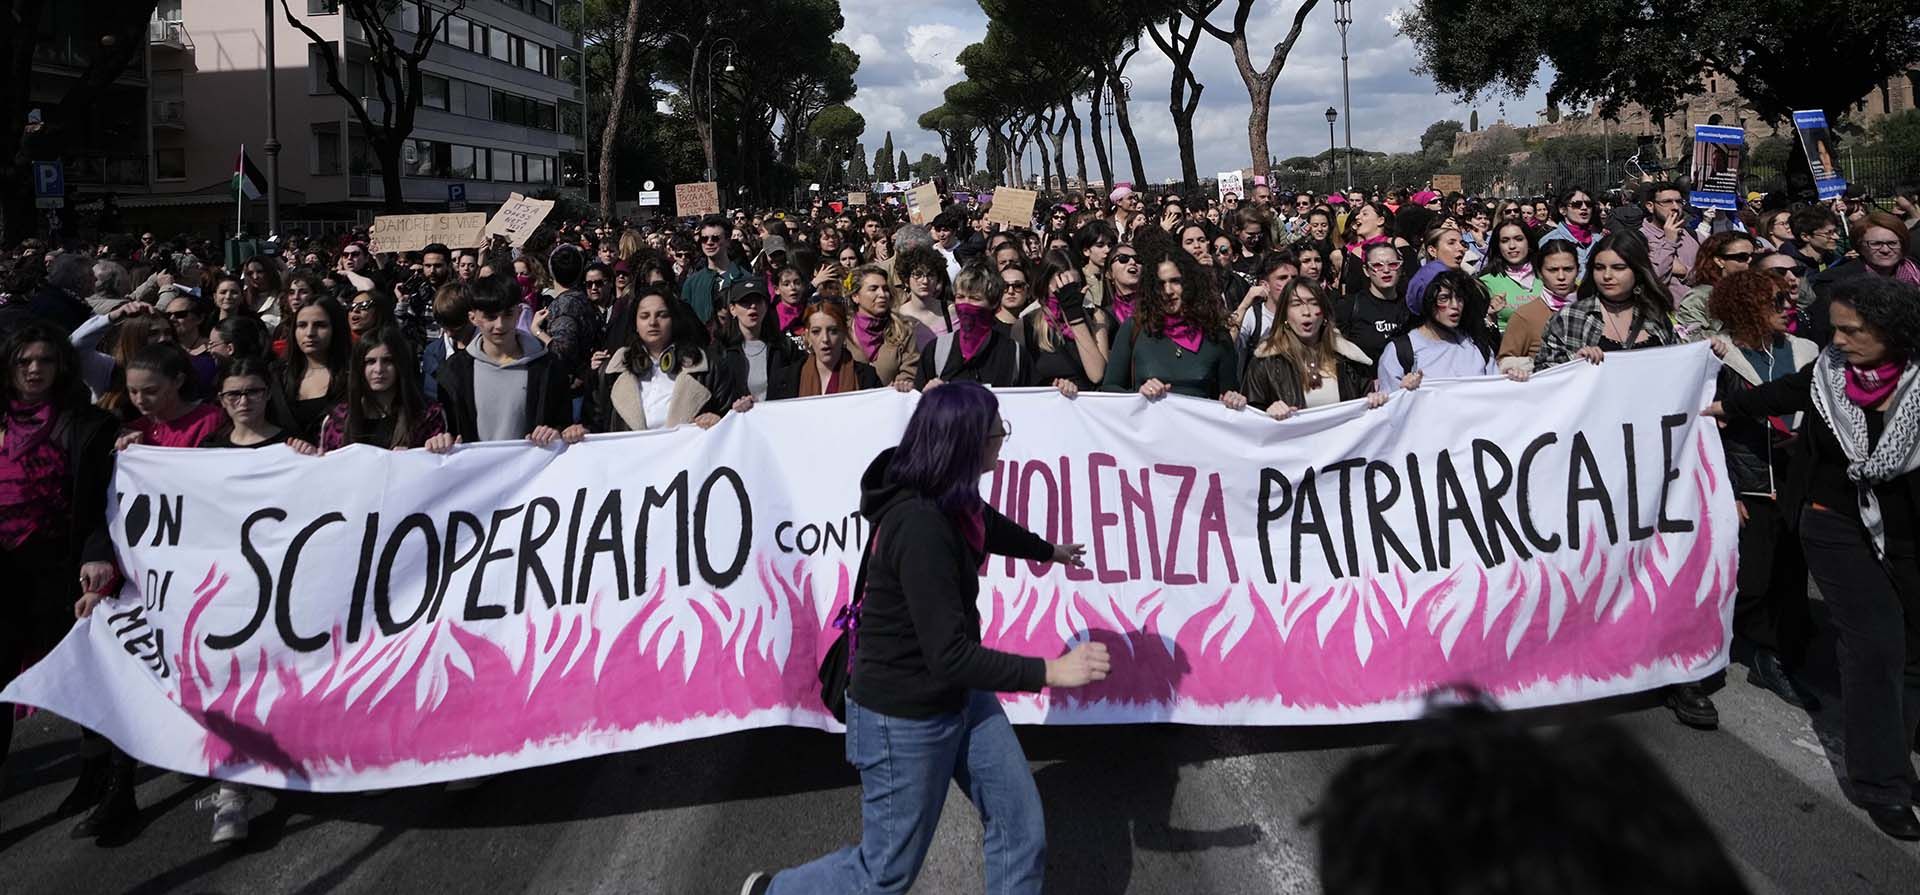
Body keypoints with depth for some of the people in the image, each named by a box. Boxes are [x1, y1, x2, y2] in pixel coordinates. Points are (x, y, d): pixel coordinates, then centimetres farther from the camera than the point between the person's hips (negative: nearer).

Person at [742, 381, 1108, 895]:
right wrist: (1049, 672, -29)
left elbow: (989, 525, 24)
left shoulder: (949, 500, -2)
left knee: (1022, 831, 10)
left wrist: (1050, 551, 42)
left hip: (960, 698, 9)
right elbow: (949, 655, -30)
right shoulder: (920, 527, -32)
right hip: (904, 719, -9)